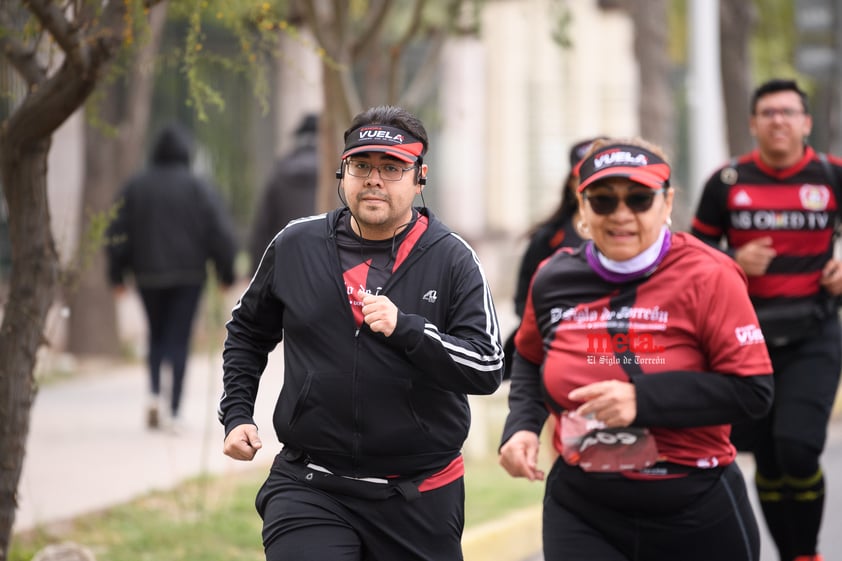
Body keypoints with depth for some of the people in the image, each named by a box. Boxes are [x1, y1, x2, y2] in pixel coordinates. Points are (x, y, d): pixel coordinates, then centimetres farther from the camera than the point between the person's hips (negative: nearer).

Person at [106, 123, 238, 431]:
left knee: (156, 336, 18)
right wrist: (226, 273, 2)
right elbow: (221, 233, -6)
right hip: (188, 275, -2)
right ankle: (175, 412, -9)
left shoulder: (134, 187, 2)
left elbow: (118, 234, 2)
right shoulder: (199, 188, -3)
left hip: (148, 275, 2)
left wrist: (117, 274, 8)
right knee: (179, 339, -1)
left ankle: (155, 392, -4)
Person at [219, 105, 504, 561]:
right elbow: (247, 333, 21)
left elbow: (487, 368, -10)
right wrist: (236, 415, 10)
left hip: (419, 500, 0)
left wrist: (403, 328, -22)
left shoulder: (451, 258, -2)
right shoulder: (296, 245, 4)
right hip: (310, 488, 1)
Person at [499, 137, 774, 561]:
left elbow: (752, 390, -14)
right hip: (581, 514, 2)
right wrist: (522, 424, 4)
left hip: (695, 514, -2)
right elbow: (530, 359, 23)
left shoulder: (708, 277, -10)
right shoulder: (553, 280, 3)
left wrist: (644, 399, -24)